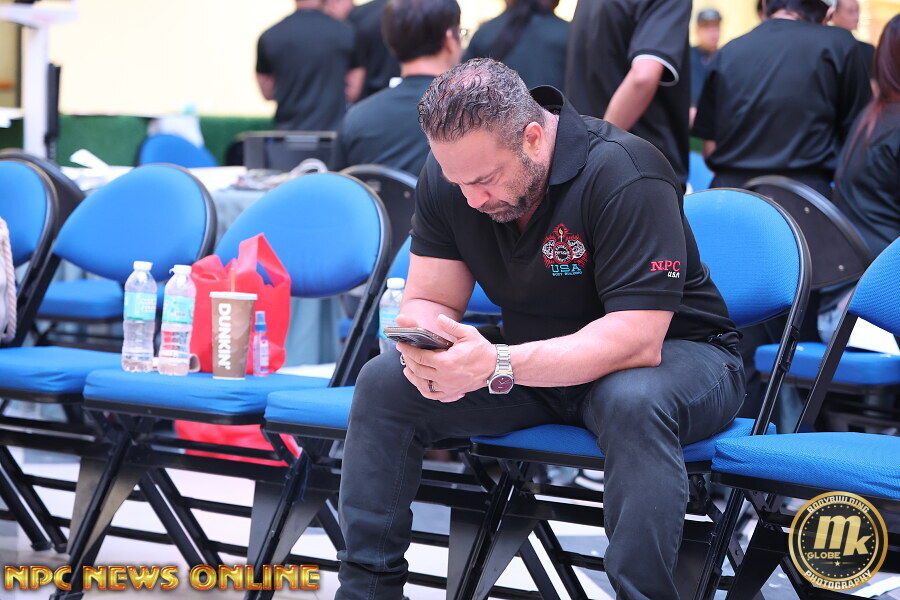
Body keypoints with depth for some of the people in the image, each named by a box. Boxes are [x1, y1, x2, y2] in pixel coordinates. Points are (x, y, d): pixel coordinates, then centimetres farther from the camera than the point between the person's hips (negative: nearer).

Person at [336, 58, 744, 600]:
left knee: (634, 402, -40)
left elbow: (636, 341, -31)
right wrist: (425, 350, -29)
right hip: (538, 362, 6)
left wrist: (497, 365, -41)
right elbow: (429, 302, -3)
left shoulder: (624, 174, -27)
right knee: (384, 383, -13)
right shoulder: (451, 171, -8)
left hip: (672, 351, -5)